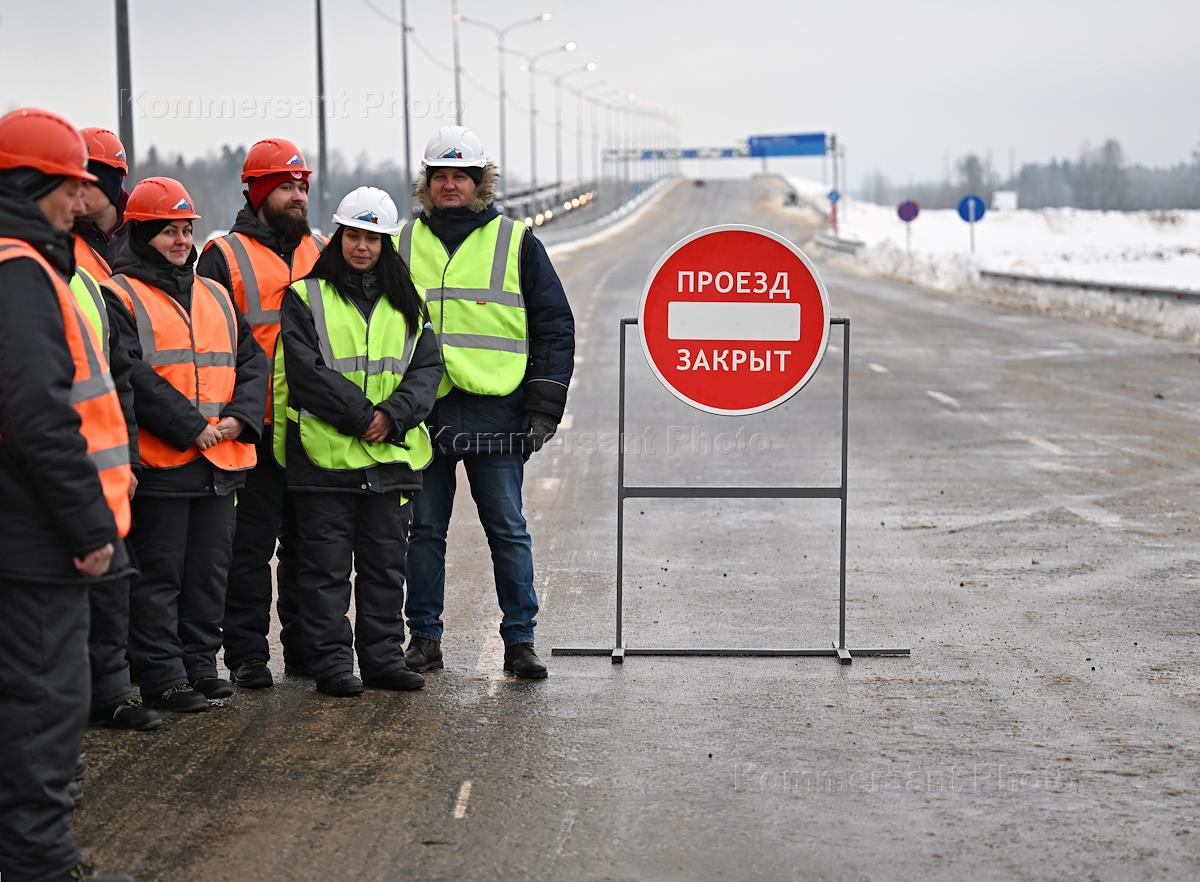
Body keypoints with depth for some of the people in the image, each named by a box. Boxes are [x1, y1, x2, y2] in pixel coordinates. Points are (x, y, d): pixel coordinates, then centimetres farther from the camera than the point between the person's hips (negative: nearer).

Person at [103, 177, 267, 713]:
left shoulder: (215, 296, 18)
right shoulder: (119, 296, -4)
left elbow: (251, 361, 13)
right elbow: (131, 375, -15)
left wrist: (241, 417, -5)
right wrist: (190, 427, -19)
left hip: (222, 460, 7)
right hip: (158, 461, -6)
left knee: (210, 569, 12)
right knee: (159, 574, -1)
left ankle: (200, 664, 23)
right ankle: (162, 677, 5)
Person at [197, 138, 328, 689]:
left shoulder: (324, 253, 14)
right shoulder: (225, 257, -1)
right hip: (259, 431, -4)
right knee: (252, 544, 0)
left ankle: (306, 645, 20)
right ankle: (247, 653, 6)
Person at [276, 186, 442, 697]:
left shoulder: (405, 304, 13)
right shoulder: (305, 298, 0)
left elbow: (426, 368, 5)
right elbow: (307, 371, -11)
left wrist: (394, 414, -13)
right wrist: (361, 417, -17)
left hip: (391, 454, 4)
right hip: (324, 452, -4)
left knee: (386, 563, 10)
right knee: (327, 565, 1)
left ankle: (383, 657, 19)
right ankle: (330, 662, 8)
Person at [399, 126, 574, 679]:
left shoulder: (516, 242, 5)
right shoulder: (403, 245, 11)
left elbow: (555, 327, 4)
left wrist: (544, 409, -3)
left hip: (495, 415, -2)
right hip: (423, 414, 2)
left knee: (508, 531, 2)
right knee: (424, 530, 8)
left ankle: (520, 640, 10)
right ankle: (424, 638, 17)